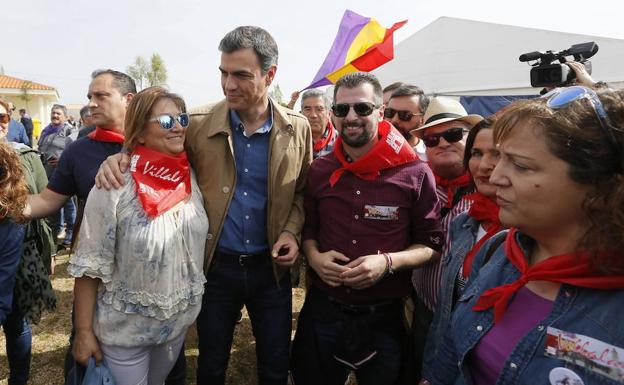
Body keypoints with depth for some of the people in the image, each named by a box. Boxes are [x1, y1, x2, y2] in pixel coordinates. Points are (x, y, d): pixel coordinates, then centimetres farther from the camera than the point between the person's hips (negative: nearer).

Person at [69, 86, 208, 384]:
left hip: (179, 321, 5)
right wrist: (84, 332, -12)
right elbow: (89, 266, -16)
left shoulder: (191, 177, -6)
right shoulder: (115, 185, -21)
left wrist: (198, 302, 11)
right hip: (125, 329, -4)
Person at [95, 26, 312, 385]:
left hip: (270, 266, 1)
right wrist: (121, 159, -17)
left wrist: (291, 230, -9)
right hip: (216, 265, 0)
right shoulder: (199, 124, -10)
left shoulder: (297, 129, -6)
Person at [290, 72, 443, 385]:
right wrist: (314, 256, -9)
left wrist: (388, 262, -19)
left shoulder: (415, 174, -10)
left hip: (384, 316, -2)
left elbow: (432, 243, -3)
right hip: (322, 310, 3)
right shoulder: (319, 170, 0)